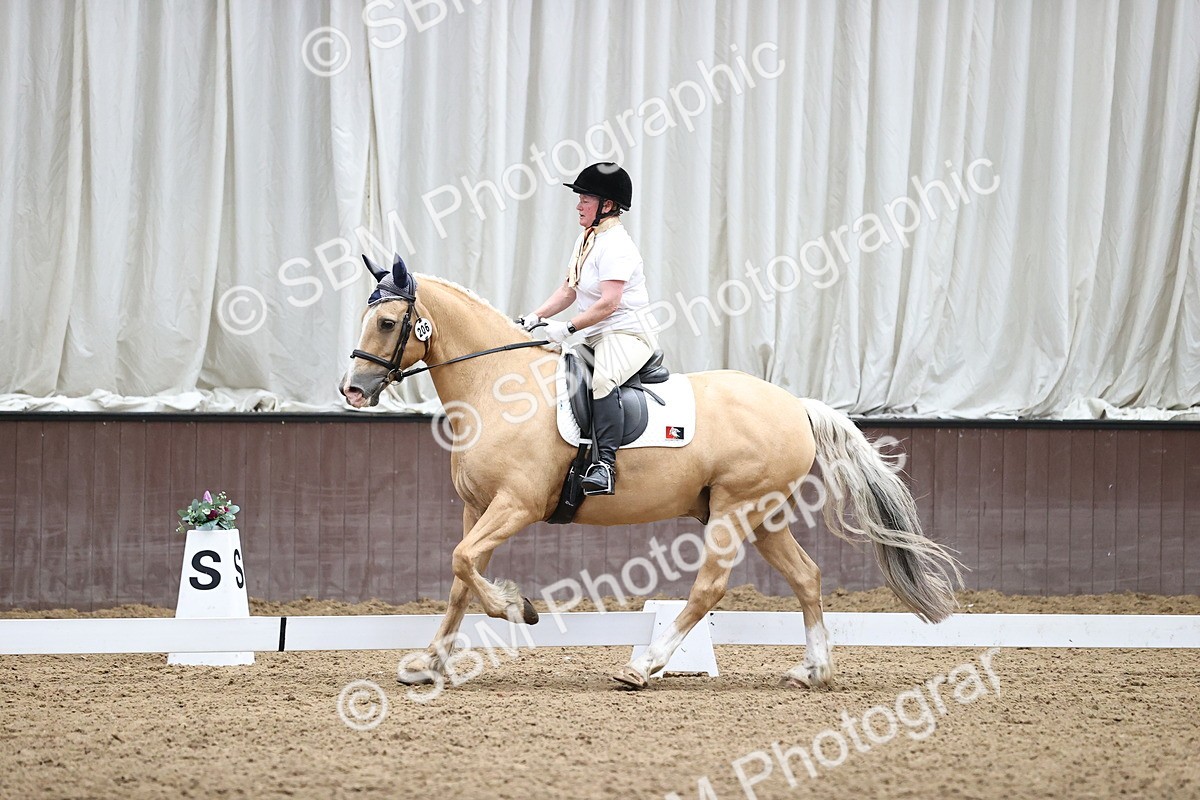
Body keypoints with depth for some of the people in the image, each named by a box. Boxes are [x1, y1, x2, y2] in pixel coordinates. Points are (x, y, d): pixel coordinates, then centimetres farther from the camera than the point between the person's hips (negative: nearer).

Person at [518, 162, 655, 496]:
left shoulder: (616, 246, -16)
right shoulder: (586, 239, 14)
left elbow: (608, 303, -25)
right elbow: (569, 290, 19)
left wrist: (567, 329, -26)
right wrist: (535, 317, 6)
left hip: (626, 334, -11)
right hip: (594, 336, 11)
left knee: (602, 379, -37)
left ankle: (605, 464, -44)